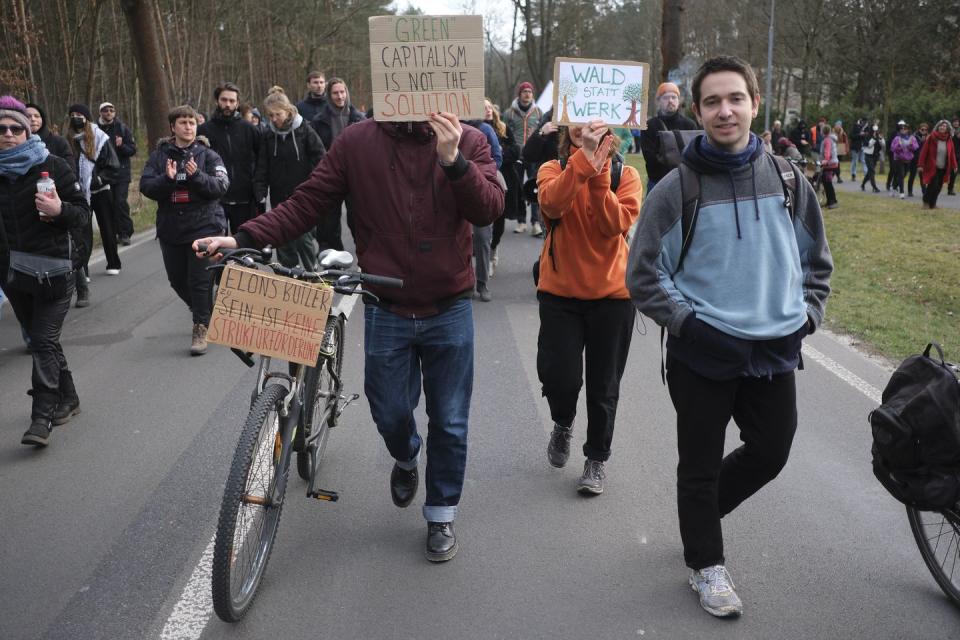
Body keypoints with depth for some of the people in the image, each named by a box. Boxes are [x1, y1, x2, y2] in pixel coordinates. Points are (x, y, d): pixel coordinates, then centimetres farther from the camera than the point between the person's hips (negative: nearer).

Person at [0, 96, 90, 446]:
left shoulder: (52, 165, -6)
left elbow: (83, 213, -4)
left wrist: (60, 210, -24)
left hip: (53, 271, -5)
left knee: (44, 342, -6)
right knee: (41, 340, 14)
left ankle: (42, 416, -1)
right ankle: (67, 399, 30)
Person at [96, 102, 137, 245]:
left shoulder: (123, 128, 0)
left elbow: (133, 150, -1)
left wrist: (122, 146, -19)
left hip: (121, 172, -2)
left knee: (121, 202, -11)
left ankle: (125, 233, -2)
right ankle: (115, 232, 16)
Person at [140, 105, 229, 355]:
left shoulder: (207, 155, 0)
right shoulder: (159, 155, 6)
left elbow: (221, 186, -10)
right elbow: (146, 186, -3)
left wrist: (197, 175, -24)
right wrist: (167, 179, -20)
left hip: (203, 226, -4)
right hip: (170, 228, 4)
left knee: (200, 281, -6)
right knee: (177, 279, 14)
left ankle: (201, 329, 6)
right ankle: (204, 313, 38)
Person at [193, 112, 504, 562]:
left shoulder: (466, 140, -4)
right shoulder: (357, 142, -3)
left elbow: (489, 209, -15)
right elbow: (308, 203, -3)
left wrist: (453, 161, -30)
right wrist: (245, 237, -14)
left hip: (449, 311, 0)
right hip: (387, 311, 1)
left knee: (449, 423, 8)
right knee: (390, 415, 12)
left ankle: (441, 516, 30)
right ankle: (406, 459, 49)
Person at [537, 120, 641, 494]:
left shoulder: (626, 175, 0)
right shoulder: (553, 169, 0)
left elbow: (618, 224, -18)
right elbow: (552, 204, -24)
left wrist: (598, 176, -25)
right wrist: (584, 158, -31)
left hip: (612, 294, 0)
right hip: (560, 292, 0)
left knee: (603, 386, 7)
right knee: (558, 375, -4)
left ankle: (597, 460, 27)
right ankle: (563, 425, 31)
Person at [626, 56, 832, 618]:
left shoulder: (788, 182, 2)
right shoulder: (676, 188, -9)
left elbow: (817, 261, 14)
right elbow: (644, 276, -7)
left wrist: (806, 317, 4)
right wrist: (688, 323, -14)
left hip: (775, 353, 4)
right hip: (702, 354, -4)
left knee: (771, 454, 16)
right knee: (701, 464, 10)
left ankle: (702, 512, 43)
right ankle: (707, 563, 32)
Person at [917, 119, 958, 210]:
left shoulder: (949, 140, 5)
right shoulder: (931, 137, -6)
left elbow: (952, 153, 9)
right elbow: (924, 151, -8)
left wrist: (954, 165, 4)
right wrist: (920, 165, -13)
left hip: (943, 168, 4)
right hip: (932, 167, -4)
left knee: (938, 186, 7)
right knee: (933, 185, -10)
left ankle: (932, 203, 19)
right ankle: (926, 202, 8)